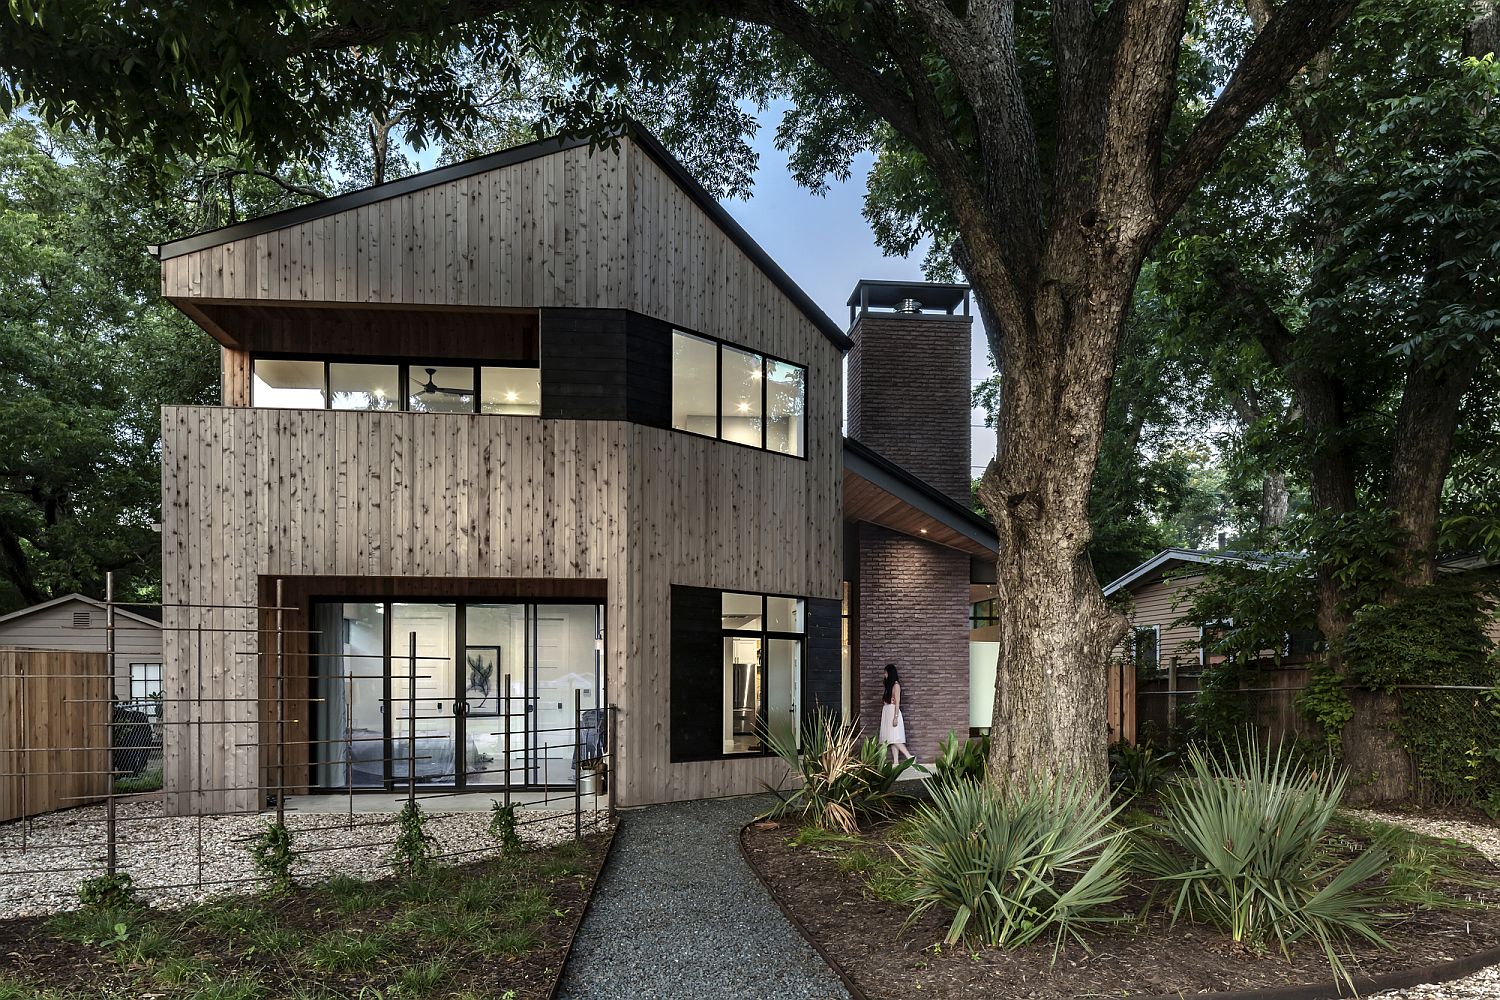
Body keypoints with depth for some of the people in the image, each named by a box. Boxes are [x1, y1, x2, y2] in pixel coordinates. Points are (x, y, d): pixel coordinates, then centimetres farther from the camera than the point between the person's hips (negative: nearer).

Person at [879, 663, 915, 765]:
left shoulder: (896, 684, -9)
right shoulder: (889, 684, 16)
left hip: (893, 712, -9)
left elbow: (897, 701, -14)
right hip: (887, 713, 9)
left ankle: (909, 757, -10)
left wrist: (895, 717, -19)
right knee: (892, 740, 4)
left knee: (894, 739, -12)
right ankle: (896, 762, 2)